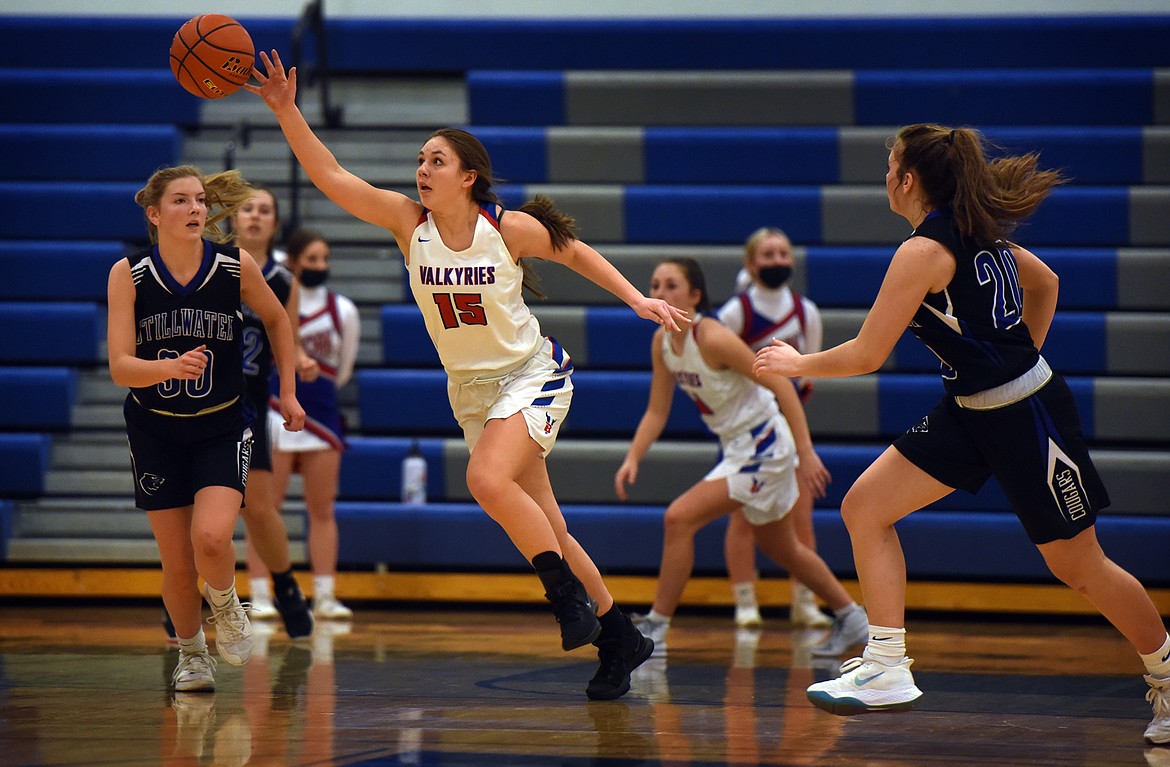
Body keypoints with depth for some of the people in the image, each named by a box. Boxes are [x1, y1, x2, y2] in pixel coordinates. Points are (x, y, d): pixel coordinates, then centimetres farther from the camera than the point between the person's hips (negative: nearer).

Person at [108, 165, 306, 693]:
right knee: (177, 565, 2)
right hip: (155, 430, 1)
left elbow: (277, 319, 9)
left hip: (222, 426, -1)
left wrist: (288, 392, 10)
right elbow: (120, 367, -18)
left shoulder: (235, 267, -11)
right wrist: (172, 367, -37)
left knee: (211, 537, -24)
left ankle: (225, 604, 10)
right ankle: (190, 652, 30)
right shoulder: (129, 274, -13)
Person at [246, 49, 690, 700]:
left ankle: (570, 595, -12)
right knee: (543, 527, 6)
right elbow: (330, 176, -16)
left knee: (488, 479, -30)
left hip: (532, 375, -4)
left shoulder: (510, 227, -15)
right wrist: (287, 112, -27)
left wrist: (637, 299, -3)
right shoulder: (408, 221, -8)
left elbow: (575, 253, 3)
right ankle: (619, 639, 19)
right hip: (470, 389, 5)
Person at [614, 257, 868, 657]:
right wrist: (632, 459, -9)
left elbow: (780, 385, -23)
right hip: (739, 447, 9)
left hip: (763, 447, -9)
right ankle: (851, 618, 37)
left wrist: (805, 453, -26)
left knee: (679, 519, -17)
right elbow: (656, 412, 6)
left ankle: (656, 625, -8)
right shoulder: (663, 342, -1)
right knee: (781, 549, 21)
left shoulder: (713, 339, -25)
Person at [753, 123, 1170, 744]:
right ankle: (887, 669, 1)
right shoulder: (975, 231, 5)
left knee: (1078, 567, 4)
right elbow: (1044, 282, 22)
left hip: (1027, 416, -9)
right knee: (864, 507, 2)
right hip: (971, 411, 9)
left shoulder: (923, 252, -21)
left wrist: (796, 364, -2)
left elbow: (865, 355, -19)